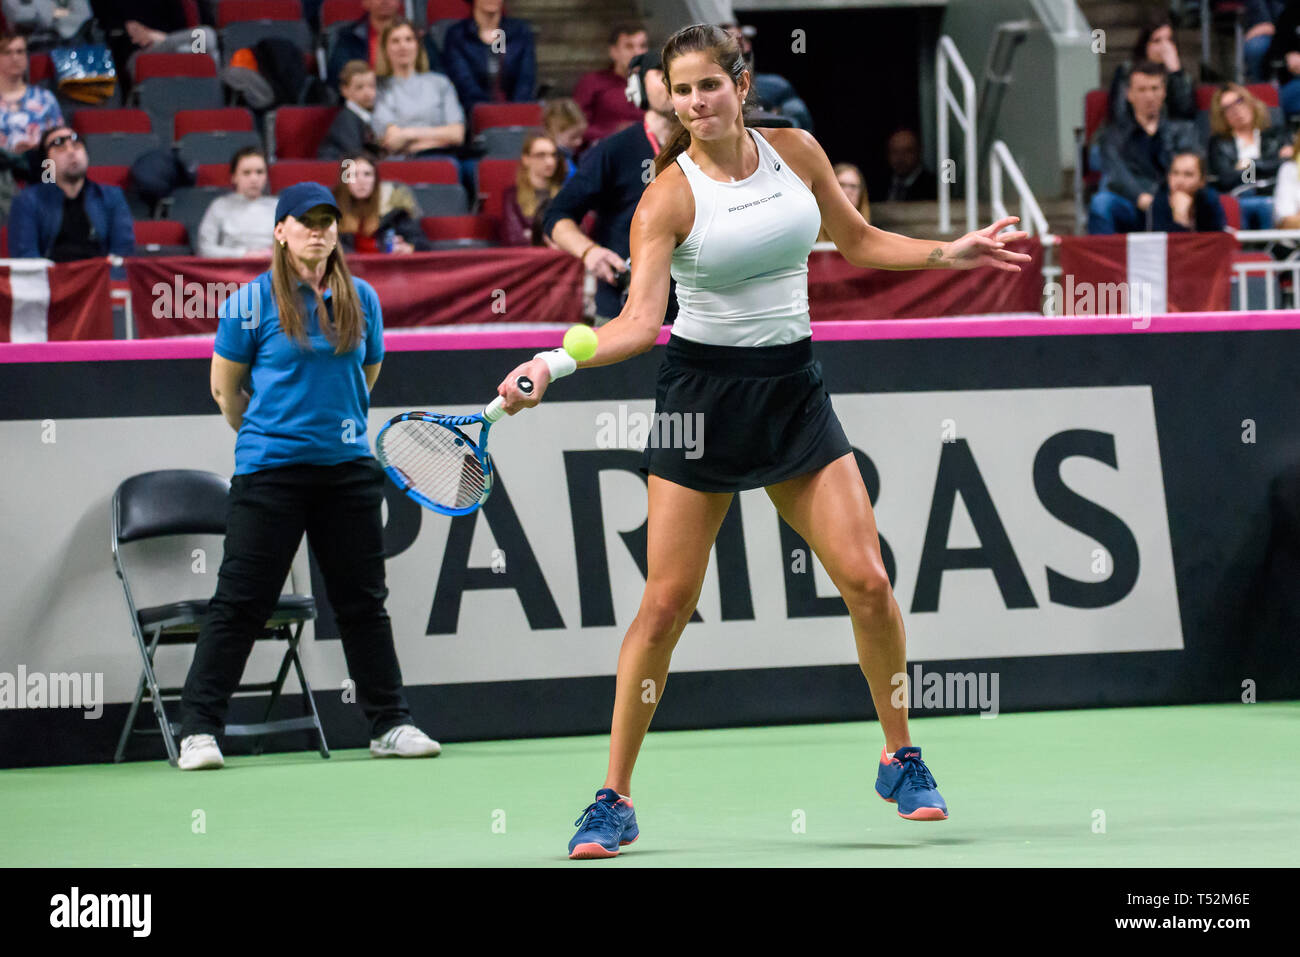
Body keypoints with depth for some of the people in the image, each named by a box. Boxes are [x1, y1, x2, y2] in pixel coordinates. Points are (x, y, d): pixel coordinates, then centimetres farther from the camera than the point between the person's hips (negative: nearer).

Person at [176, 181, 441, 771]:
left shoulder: (361, 299, 7)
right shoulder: (252, 302, -4)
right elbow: (225, 388, 5)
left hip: (347, 468, 4)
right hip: (269, 473, -4)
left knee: (364, 601, 9)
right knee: (240, 602, -5)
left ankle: (390, 724, 17)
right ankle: (199, 731, -1)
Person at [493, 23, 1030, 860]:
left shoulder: (797, 153, 1)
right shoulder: (670, 196, -11)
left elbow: (858, 241, 18)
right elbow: (639, 321, -19)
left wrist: (950, 253, 9)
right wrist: (553, 363, -34)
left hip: (792, 385, 3)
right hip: (703, 390, -3)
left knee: (867, 580, -5)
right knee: (666, 603, -6)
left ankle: (900, 759, 16)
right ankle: (614, 802, 3)